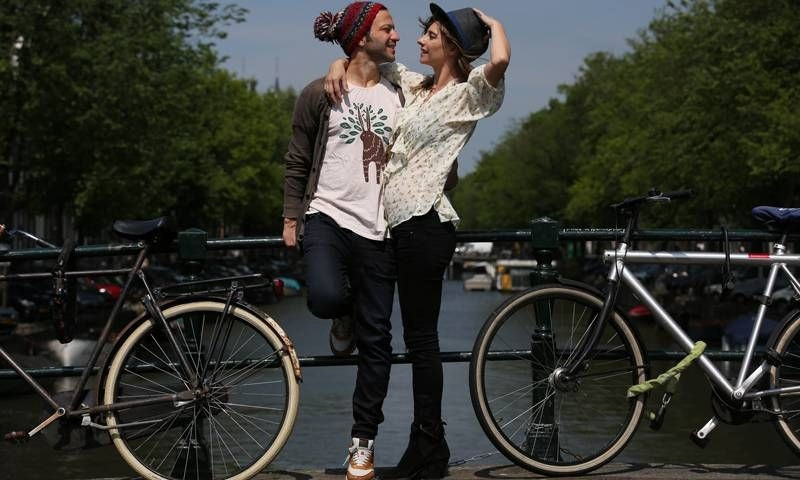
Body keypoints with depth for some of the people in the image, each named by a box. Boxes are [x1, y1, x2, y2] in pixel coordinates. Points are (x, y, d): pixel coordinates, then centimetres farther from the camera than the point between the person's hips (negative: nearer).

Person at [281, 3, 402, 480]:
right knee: (326, 297, -32)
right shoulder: (319, 95, -1)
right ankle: (345, 314, 8)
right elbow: (297, 163, 5)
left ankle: (363, 440, 16)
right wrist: (291, 218, 0)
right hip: (327, 214, -3)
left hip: (378, 228, 3)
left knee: (376, 338, 3)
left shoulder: (399, 95, 10)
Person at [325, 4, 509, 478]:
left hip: (425, 221, -9)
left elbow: (500, 61, -28)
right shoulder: (413, 84, 17)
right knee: (419, 336, 11)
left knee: (420, 337, -6)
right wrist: (339, 65, 7)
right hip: (405, 222, 9)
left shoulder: (467, 95, -6)